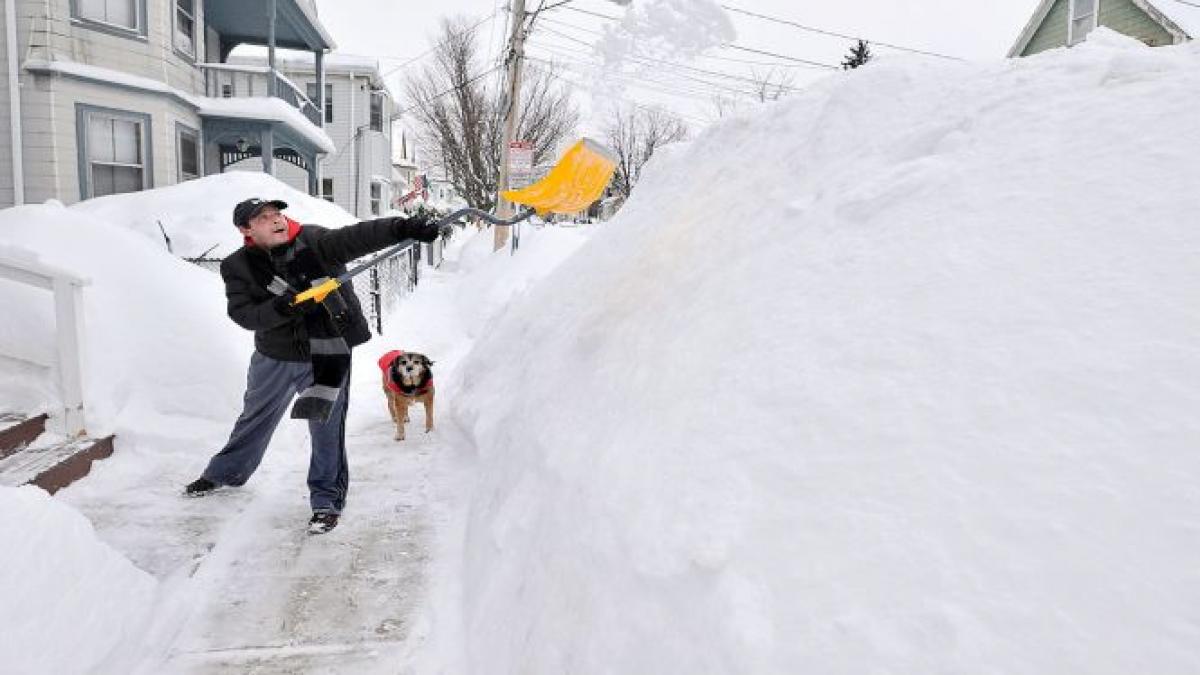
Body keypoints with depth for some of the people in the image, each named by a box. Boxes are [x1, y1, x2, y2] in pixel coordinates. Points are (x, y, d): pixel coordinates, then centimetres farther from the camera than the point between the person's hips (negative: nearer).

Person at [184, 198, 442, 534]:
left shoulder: (314, 240, -13)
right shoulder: (238, 266, -5)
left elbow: (359, 237, -27)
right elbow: (241, 313, -14)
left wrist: (403, 227, -42)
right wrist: (280, 308, -32)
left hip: (326, 354, -3)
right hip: (274, 355, 4)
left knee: (327, 428, -3)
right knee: (255, 418, 24)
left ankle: (327, 500, 13)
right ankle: (226, 473, 48)